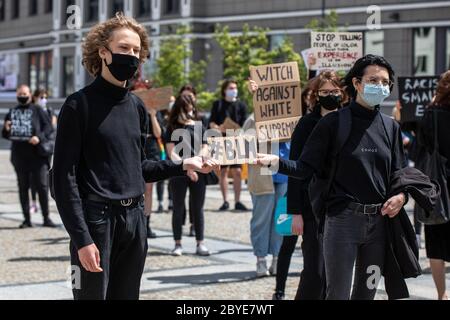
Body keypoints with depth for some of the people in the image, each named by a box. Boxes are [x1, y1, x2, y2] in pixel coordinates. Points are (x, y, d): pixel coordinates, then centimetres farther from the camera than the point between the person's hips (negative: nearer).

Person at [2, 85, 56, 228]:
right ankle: (27, 219, 12)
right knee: (23, 187, 7)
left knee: (42, 186, -4)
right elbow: (5, 135, 18)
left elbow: (49, 127, -3)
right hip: (19, 156, 4)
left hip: (37, 154, -4)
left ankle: (46, 218, 3)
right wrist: (6, 129, -5)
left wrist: (39, 137, -20)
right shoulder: (12, 112, 14)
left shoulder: (37, 111, 4)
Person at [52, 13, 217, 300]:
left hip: (135, 219, 6)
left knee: (127, 295, 12)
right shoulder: (80, 104, -8)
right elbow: (64, 177, -12)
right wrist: (81, 238, -18)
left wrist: (183, 166, 7)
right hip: (97, 220, -6)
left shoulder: (137, 106, 13)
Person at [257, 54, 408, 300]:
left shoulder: (390, 127, 9)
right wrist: (276, 162, -23)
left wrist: (401, 195, -4)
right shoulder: (334, 123, -5)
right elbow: (306, 168, -6)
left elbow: (399, 171, 16)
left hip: (379, 220, 5)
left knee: (367, 291, 14)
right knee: (338, 294, -1)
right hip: (343, 218, -5)